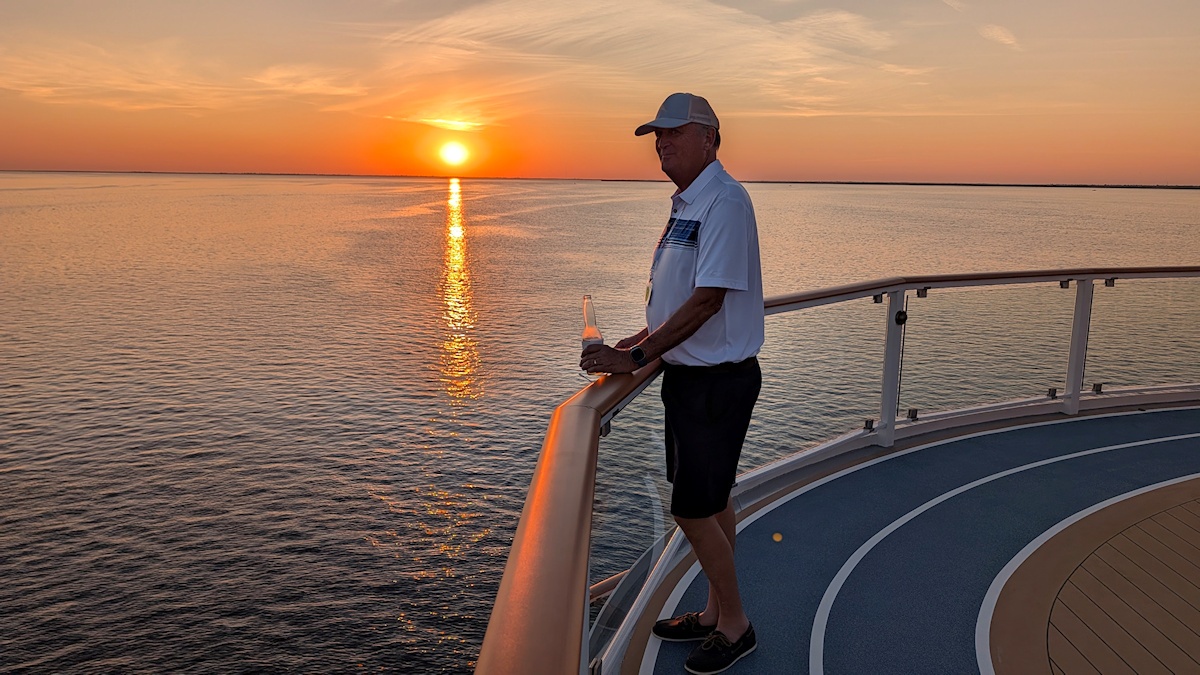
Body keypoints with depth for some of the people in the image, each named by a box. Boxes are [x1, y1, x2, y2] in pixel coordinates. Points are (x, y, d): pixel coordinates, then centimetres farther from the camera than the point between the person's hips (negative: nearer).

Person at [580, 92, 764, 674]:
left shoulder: (725, 201, -17)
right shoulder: (688, 204, 14)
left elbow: (708, 300, -23)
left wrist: (636, 357, -19)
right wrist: (637, 341, 10)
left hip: (716, 381, -9)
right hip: (690, 373, 9)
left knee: (694, 509, -2)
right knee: (712, 501, 18)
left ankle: (734, 624, 18)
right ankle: (717, 612, 32)